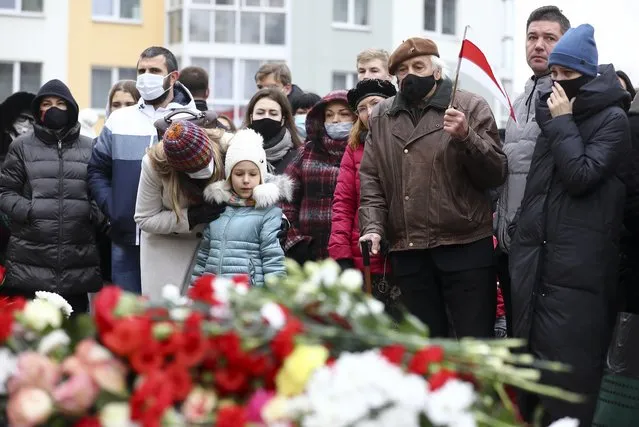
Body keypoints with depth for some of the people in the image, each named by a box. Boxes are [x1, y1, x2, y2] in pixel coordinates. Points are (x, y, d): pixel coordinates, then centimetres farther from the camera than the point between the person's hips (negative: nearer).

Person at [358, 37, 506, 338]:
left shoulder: (470, 107, 2)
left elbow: (496, 174, -2)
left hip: (465, 246, -3)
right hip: (407, 253, 4)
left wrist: (465, 137, -17)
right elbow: (371, 179, 11)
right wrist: (373, 226, -3)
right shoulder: (381, 118, 15)